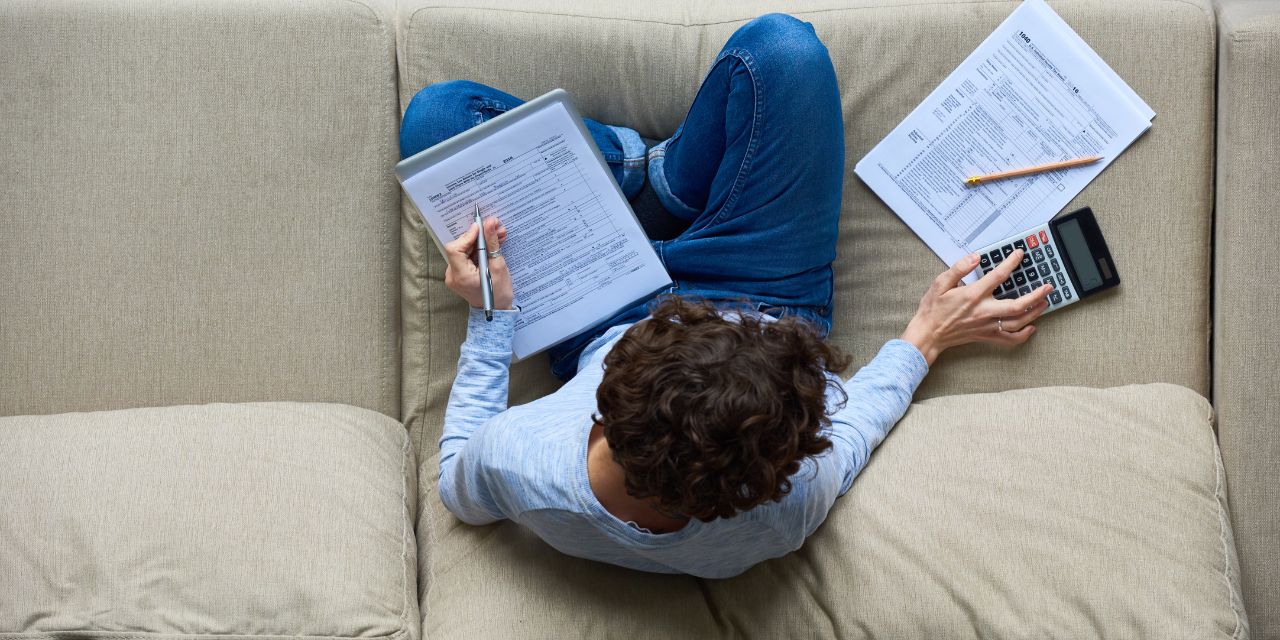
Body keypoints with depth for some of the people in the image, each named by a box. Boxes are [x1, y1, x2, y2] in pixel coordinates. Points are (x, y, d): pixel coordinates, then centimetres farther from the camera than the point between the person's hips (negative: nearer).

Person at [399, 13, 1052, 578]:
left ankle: (624, 162, 26)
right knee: (783, 46, -15)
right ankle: (674, 175, 21)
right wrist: (928, 335, -8)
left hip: (598, 328, 1)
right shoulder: (796, 494, -44)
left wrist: (491, 317, -15)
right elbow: (854, 419, -17)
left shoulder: (512, 464, -43)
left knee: (437, 111, -3)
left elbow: (459, 488, -15)